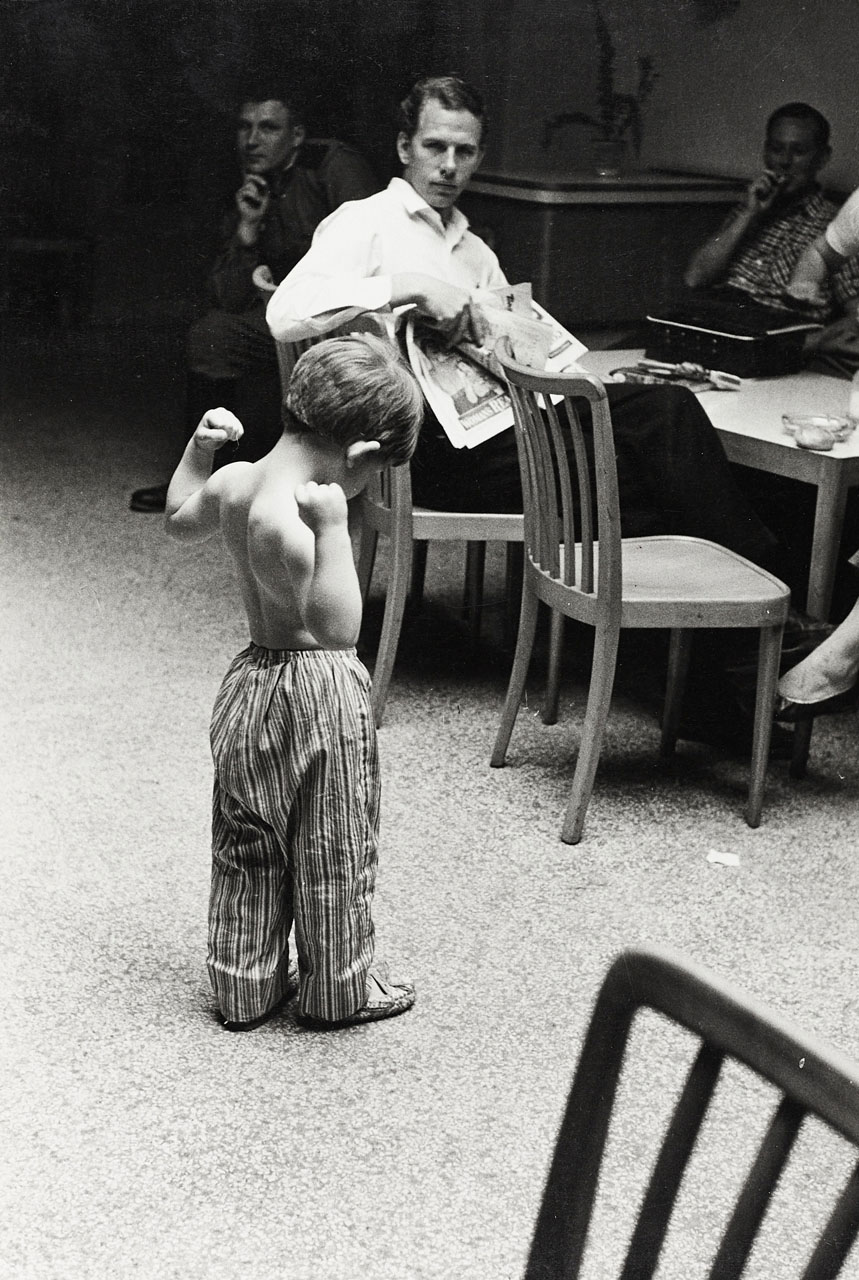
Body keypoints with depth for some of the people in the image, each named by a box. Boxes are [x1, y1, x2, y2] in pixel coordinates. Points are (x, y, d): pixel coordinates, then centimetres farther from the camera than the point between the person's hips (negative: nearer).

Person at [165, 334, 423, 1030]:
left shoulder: (232, 482, -1)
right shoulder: (302, 509, -28)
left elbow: (181, 518, 20)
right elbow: (339, 625, -28)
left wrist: (199, 447, 21)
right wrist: (332, 521, -31)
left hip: (251, 680, 8)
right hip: (322, 691, -8)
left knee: (248, 849, 18)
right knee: (332, 853, 9)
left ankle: (245, 988, 29)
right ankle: (340, 990, 24)